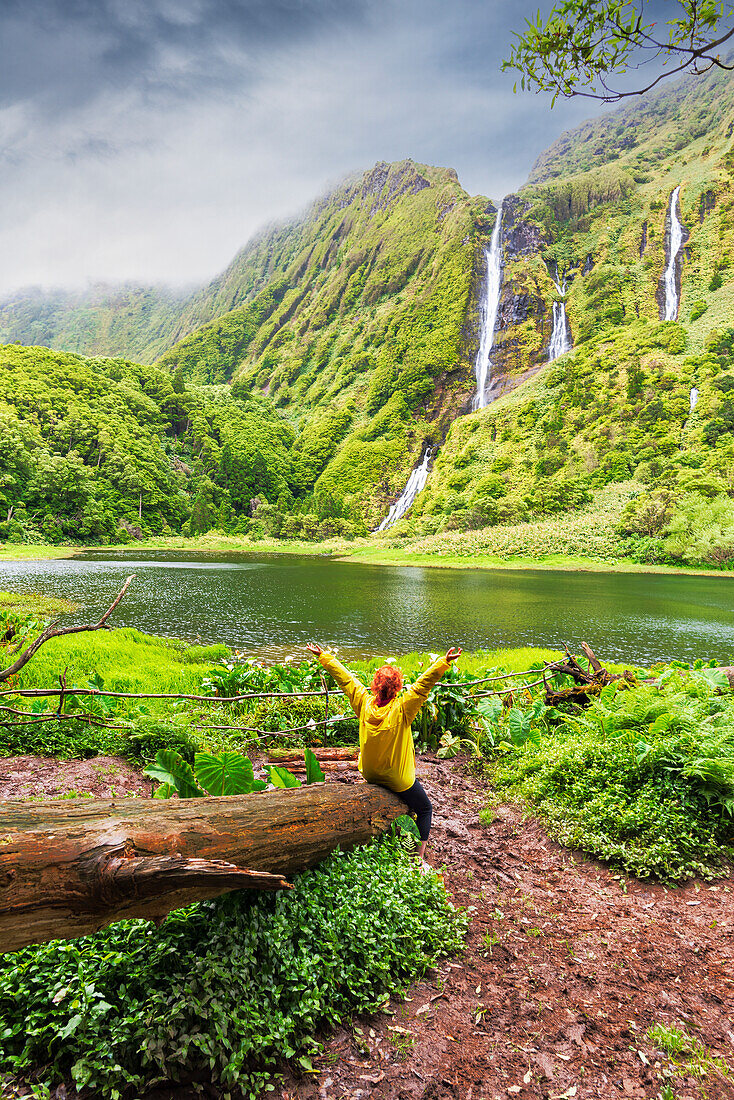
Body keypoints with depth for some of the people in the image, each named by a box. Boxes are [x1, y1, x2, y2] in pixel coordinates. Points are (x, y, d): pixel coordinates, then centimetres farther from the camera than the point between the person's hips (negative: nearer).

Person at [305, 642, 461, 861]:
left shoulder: (364, 703, -15)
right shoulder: (401, 709, -27)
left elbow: (344, 677, -8)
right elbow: (424, 683, -34)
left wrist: (323, 656, -2)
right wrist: (444, 662, -38)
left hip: (370, 775, 5)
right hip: (398, 778, -5)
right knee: (425, 809, 15)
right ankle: (419, 854, 11)